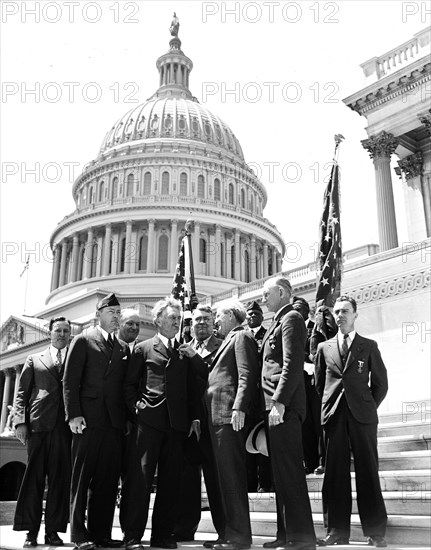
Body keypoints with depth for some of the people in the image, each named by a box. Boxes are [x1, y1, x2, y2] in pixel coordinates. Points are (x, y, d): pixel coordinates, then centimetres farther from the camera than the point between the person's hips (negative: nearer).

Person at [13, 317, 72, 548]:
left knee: (60, 479, 0)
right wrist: (20, 421, -3)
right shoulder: (34, 360, 15)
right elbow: (21, 393, 10)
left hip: (66, 427, 1)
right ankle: (31, 531, 6)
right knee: (33, 477, -1)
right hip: (39, 425, 0)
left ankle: (53, 531, 7)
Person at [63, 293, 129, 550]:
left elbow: (126, 385, 15)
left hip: (115, 422, 4)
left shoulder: (124, 348, 18)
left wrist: (128, 418, 5)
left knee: (108, 479, 4)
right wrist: (74, 413, -12)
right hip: (89, 419, -4)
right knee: (82, 476, 0)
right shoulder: (84, 340, 4)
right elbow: (70, 381, -2)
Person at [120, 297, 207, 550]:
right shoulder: (143, 348, 10)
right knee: (140, 477, -5)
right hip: (148, 421, -3)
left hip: (177, 424, 3)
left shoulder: (186, 353, 16)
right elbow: (130, 384, 9)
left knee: (171, 480, 5)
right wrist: (136, 406, -5)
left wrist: (194, 417, 7)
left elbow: (193, 388, 15)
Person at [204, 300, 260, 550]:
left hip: (230, 416, -10)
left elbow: (247, 375, -15)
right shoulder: (229, 340, 24)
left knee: (232, 475, -7)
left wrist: (239, 408, -24)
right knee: (226, 475, 12)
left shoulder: (241, 337, -3)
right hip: (219, 416, 10)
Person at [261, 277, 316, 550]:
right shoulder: (280, 321, 22)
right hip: (275, 407, 10)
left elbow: (292, 364, -18)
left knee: (289, 471, -7)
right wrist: (275, 403, 15)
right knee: (282, 472, 12)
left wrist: (279, 402, -22)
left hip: (284, 407, -10)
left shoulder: (291, 318, -7)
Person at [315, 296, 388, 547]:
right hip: (334, 415, 2)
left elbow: (381, 383, 11)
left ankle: (375, 531, 7)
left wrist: (369, 408, 5)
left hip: (362, 415, -1)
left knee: (368, 472, -1)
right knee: (336, 473, 1)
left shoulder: (369, 346, 9)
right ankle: (338, 530, 8)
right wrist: (328, 408, 9)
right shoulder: (324, 348, 13)